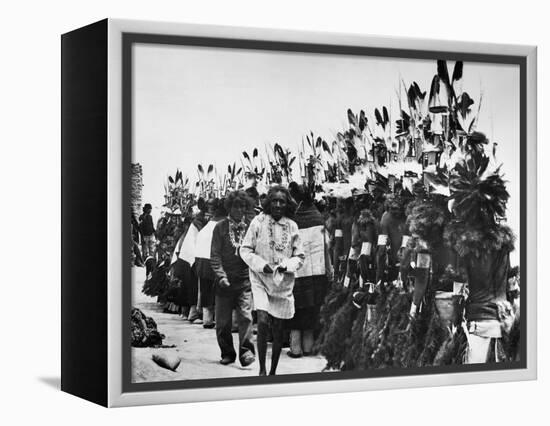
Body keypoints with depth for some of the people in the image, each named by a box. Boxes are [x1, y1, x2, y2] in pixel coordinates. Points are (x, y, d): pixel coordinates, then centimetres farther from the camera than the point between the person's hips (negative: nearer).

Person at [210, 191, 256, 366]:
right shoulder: (220, 227, 2)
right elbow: (215, 255, 0)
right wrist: (221, 276, -10)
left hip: (245, 281, -1)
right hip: (225, 281, 1)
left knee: (245, 316, -13)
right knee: (223, 321, 6)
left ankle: (246, 351, -11)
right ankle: (227, 353, 19)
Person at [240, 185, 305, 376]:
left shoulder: (292, 226, 3)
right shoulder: (258, 222, -4)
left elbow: (299, 256, 9)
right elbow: (245, 250, 0)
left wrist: (287, 265, -11)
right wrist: (262, 265, -13)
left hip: (283, 281, 3)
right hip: (261, 279, -3)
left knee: (278, 329, 7)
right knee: (263, 321, -20)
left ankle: (273, 371, 21)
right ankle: (262, 369, -10)